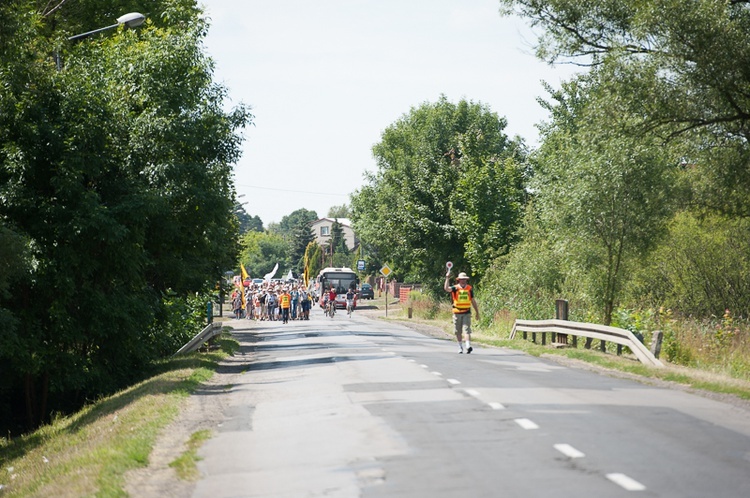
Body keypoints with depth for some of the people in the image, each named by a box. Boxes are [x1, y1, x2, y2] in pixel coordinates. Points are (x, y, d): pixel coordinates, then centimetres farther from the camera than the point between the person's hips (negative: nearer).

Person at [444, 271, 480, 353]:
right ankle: (460, 347, 18)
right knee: (458, 332, 7)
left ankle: (468, 346, -23)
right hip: (457, 313, 0)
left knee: (467, 329, -12)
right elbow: (446, 288, -20)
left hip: (467, 313, 0)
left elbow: (473, 301, 13)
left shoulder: (469, 289, 7)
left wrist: (477, 312, 14)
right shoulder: (455, 288, 0)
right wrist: (447, 278, -25)